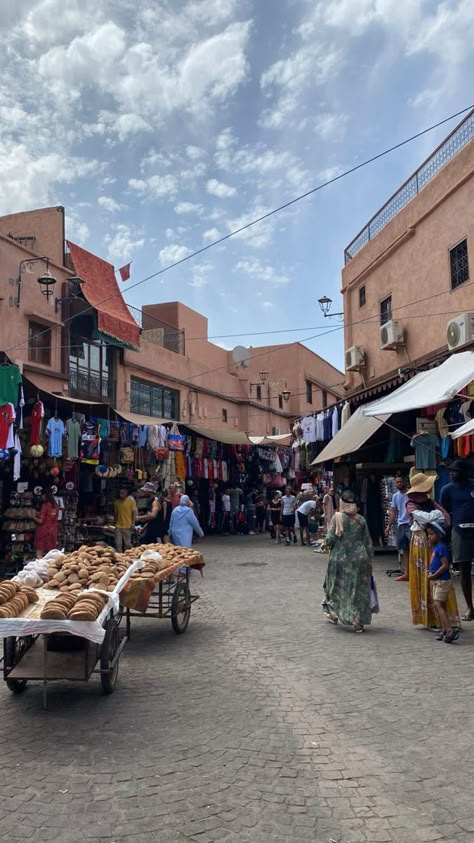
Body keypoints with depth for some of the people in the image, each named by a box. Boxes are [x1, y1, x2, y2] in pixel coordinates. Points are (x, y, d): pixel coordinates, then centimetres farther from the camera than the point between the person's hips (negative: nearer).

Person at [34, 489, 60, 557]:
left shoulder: (45, 505, -11)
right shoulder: (56, 506, 6)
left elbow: (40, 521, -14)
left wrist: (34, 517, 6)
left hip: (43, 531, -6)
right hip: (53, 531, 6)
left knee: (39, 554, -3)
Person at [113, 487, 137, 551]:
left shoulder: (131, 500, -5)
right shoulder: (117, 502, 6)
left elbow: (134, 512, -5)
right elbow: (116, 513, 16)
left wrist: (133, 523, -11)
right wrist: (115, 523, 15)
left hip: (127, 526, -4)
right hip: (118, 526, 4)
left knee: (127, 544, 4)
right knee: (118, 544, 4)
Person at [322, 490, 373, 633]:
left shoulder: (337, 517, -9)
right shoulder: (360, 519, 1)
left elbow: (330, 540, -12)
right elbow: (368, 542, 4)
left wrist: (326, 543, 10)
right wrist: (369, 560, 12)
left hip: (340, 558, -2)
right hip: (359, 558, 2)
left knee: (338, 586, 18)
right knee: (359, 589, 8)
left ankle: (333, 614, 31)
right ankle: (359, 622, 7)